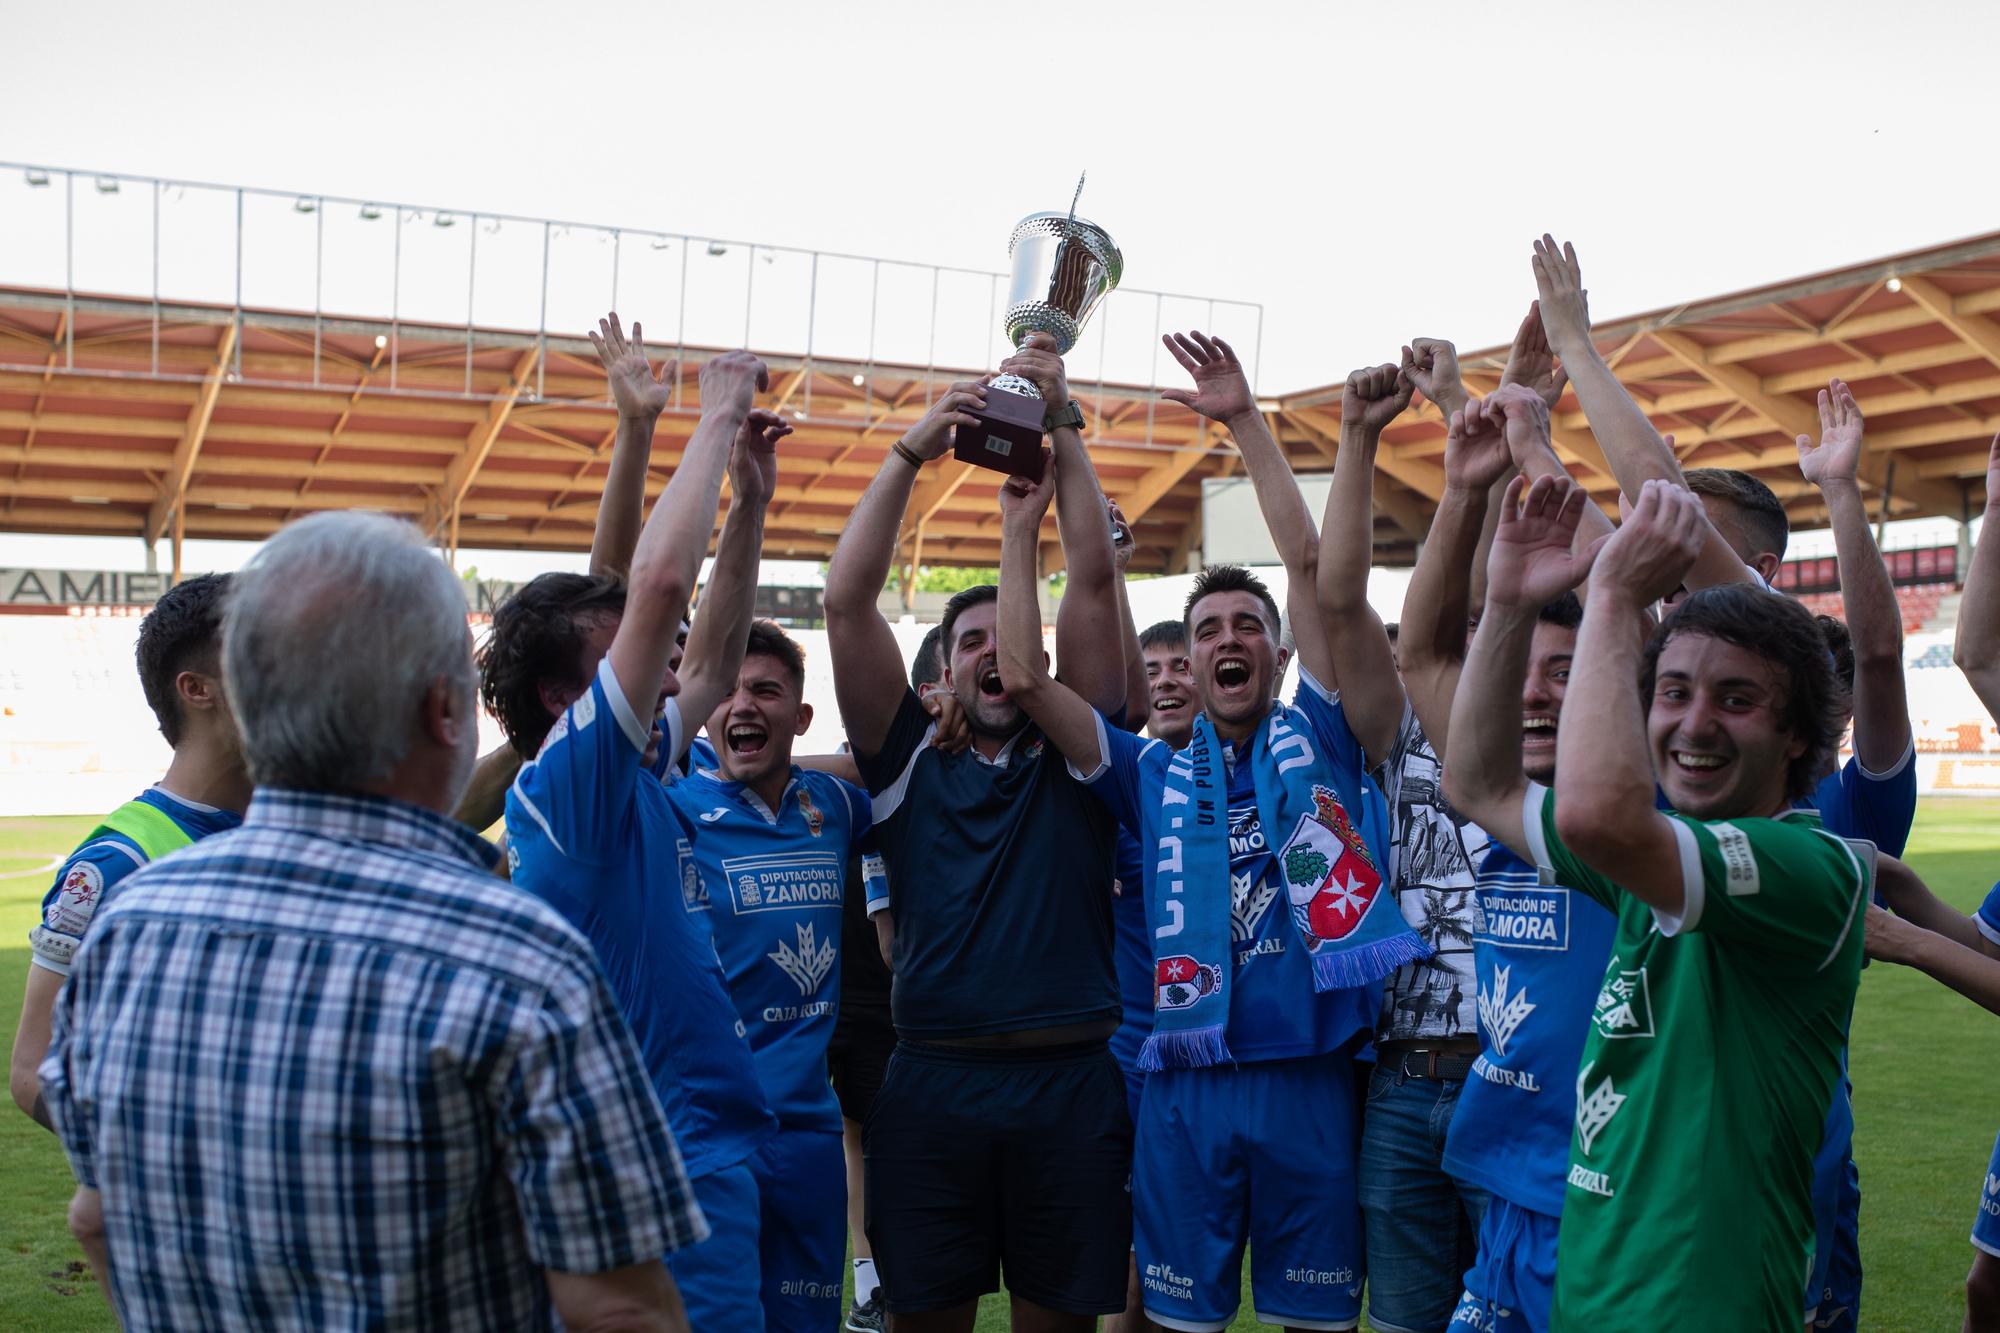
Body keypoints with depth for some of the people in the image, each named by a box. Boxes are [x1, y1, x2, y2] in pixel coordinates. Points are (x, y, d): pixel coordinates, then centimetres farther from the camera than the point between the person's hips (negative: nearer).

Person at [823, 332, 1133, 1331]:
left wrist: (1059, 432, -1)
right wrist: (912, 452, -4)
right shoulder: (910, 760, 7)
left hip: (1071, 1083, 0)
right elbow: (847, 603, -1)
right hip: (934, 1081, 0)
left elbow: (1092, 584, 1)